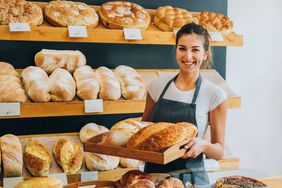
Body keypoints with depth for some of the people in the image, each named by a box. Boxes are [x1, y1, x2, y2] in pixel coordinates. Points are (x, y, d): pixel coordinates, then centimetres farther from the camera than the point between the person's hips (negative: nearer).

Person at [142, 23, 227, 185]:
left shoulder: (215, 95, -9)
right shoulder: (157, 86, -2)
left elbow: (219, 152, -4)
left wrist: (203, 145, -24)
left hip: (190, 177, -2)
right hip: (153, 172, 3)